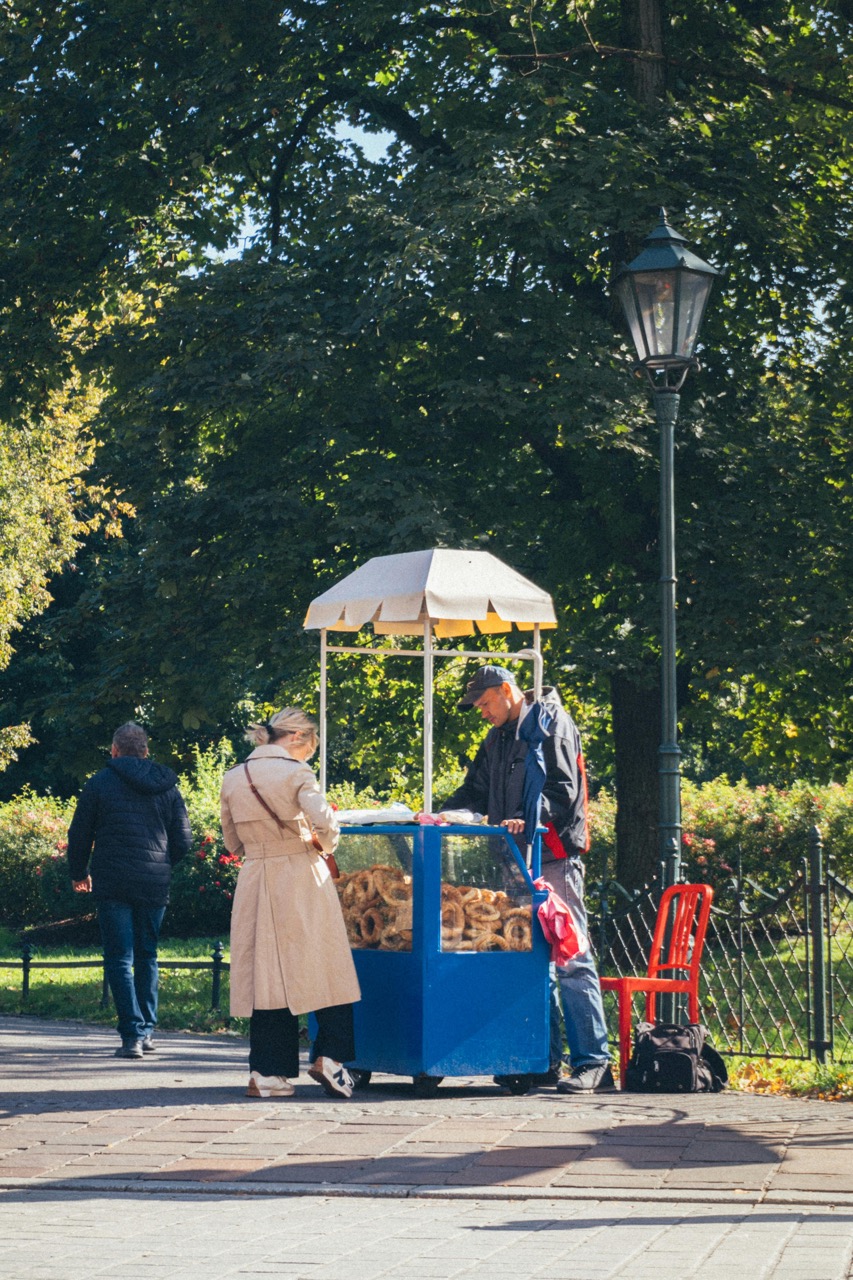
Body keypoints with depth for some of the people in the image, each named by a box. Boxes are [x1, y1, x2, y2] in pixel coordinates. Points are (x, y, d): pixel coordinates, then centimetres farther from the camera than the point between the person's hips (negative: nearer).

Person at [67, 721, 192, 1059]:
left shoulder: (101, 782, 0)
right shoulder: (168, 787, 8)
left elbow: (78, 834, 3)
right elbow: (183, 840, 8)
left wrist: (79, 873, 19)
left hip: (113, 883, -3)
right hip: (155, 886, 3)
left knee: (119, 959, -2)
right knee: (146, 957, 17)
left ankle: (132, 1035, -10)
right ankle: (146, 1030, 19)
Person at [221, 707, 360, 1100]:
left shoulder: (233, 779, 7)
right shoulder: (295, 772, -8)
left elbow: (232, 842, 15)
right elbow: (325, 824, -18)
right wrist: (323, 846, 2)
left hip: (255, 883, 5)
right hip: (302, 879, -4)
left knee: (266, 975, 6)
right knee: (325, 971, 5)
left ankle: (268, 1074, 5)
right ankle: (329, 1056, -5)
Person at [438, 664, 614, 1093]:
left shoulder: (552, 723, -3)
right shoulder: (496, 739, 22)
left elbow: (563, 788, -12)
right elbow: (476, 792, 23)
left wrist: (529, 819, -27)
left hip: (554, 855, -8)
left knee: (570, 958, -10)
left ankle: (592, 1061, -11)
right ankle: (546, 1058, 11)